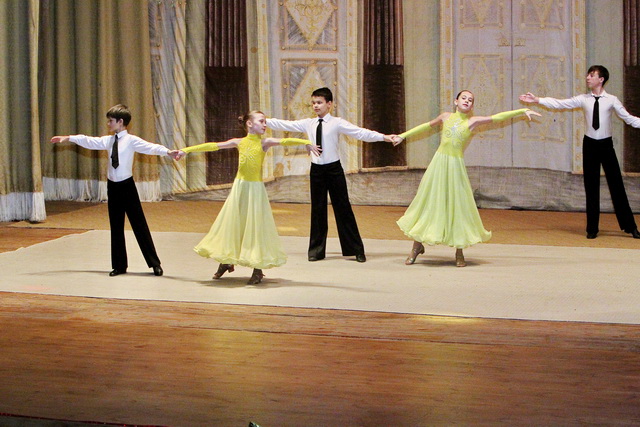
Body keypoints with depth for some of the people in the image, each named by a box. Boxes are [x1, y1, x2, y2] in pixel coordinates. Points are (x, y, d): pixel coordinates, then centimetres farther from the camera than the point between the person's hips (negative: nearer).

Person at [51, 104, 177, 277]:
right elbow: (90, 142, 19)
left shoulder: (131, 140, -10)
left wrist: (167, 152, -40)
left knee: (139, 225, -2)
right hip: (113, 186, 6)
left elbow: (149, 147, -24)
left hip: (127, 186, -6)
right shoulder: (108, 140, 9)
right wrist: (68, 138, 25)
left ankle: (155, 264, 7)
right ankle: (119, 265, 21)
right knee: (116, 227, 11)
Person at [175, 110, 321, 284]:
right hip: (239, 187, 3)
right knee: (231, 223, 8)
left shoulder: (265, 143, -3)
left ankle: (258, 270, 7)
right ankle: (226, 261, 25)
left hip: (256, 189, -2)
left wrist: (306, 142, -35)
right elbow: (213, 146, 6)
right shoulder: (239, 142, 4)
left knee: (256, 226, -1)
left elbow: (285, 141, -19)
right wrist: (187, 150, 7)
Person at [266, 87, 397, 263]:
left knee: (343, 208, 1)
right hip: (316, 169, 4)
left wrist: (383, 137, -24)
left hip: (334, 169, -3)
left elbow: (360, 132, -14)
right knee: (317, 210, 10)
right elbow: (284, 125, 9)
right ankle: (317, 250, 21)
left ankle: (356, 250, 10)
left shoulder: (337, 123, -7)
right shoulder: (308, 124, 5)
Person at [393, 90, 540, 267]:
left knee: (458, 206, -1)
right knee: (427, 202, 5)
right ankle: (417, 246, 19)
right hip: (439, 162, 2)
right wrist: (403, 136, 25)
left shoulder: (473, 121, 3)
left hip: (456, 166, -2)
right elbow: (427, 126, 23)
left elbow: (499, 117, 0)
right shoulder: (446, 117, 9)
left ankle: (459, 253, 12)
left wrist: (523, 111, -4)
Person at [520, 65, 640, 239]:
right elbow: (560, 104, -4)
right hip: (590, 145, 2)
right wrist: (537, 100, -11)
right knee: (591, 187, 7)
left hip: (606, 145, -2)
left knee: (616, 185, 2)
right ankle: (592, 228, 18)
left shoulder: (611, 100, -4)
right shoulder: (583, 99, 0)